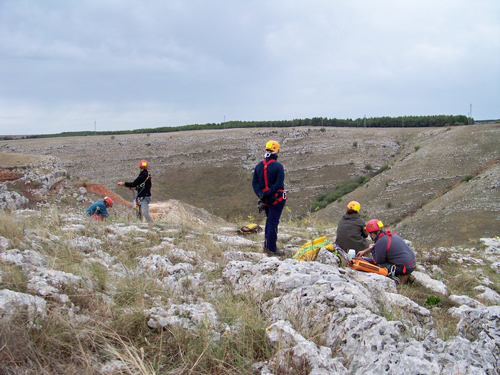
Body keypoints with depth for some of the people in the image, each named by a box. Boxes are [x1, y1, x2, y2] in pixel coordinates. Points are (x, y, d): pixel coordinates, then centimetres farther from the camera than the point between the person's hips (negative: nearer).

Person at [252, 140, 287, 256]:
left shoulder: (259, 166, 5)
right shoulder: (278, 166, -14)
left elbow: (254, 183, 3)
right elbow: (279, 184, -21)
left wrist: (260, 194, -7)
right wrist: (268, 193, -18)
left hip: (265, 199, 6)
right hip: (277, 198, -6)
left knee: (269, 221, 20)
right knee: (273, 222, -3)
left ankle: (266, 246, 24)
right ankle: (272, 249, -1)